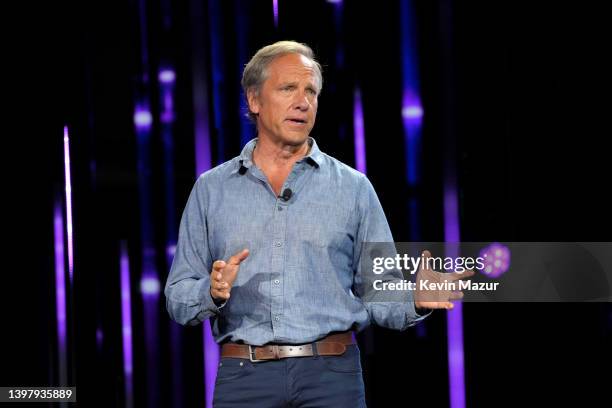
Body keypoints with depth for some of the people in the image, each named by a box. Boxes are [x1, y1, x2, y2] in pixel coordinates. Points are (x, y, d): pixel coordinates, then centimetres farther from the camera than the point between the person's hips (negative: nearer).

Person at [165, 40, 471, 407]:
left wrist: (416, 300, -14)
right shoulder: (211, 189, 9)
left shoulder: (354, 188, 9)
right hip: (244, 377, 0)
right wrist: (214, 293, -13)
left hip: (331, 376, 0)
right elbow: (179, 299, 8)